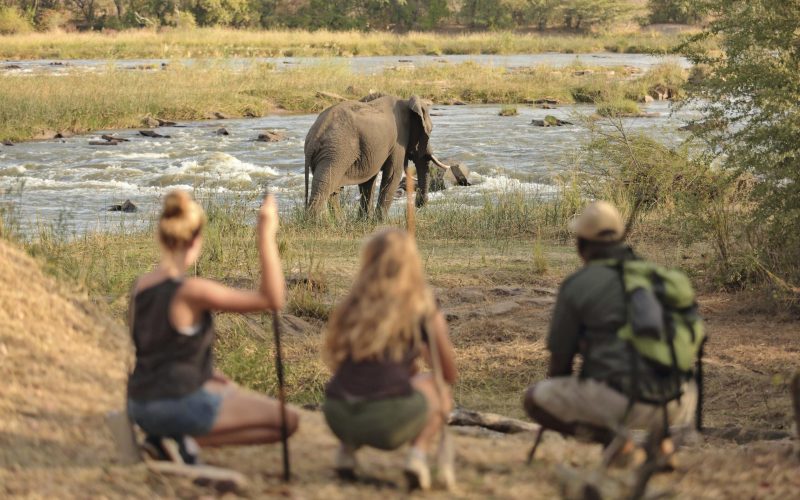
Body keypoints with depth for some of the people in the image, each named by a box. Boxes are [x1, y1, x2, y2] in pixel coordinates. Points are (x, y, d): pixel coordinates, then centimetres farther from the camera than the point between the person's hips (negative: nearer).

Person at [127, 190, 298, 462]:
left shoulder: (140, 286, 3)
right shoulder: (191, 291, -20)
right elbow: (273, 299, -21)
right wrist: (266, 237, -21)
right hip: (180, 403, -8)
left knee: (229, 389, 37)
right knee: (287, 420, 3)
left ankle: (161, 438, 10)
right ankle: (186, 439, -6)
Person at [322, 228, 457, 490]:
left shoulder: (351, 305, 16)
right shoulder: (423, 308, 6)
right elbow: (450, 374, 15)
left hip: (339, 418, 4)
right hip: (389, 420, -4)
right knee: (437, 389, 27)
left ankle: (347, 450, 13)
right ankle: (418, 453, 2)